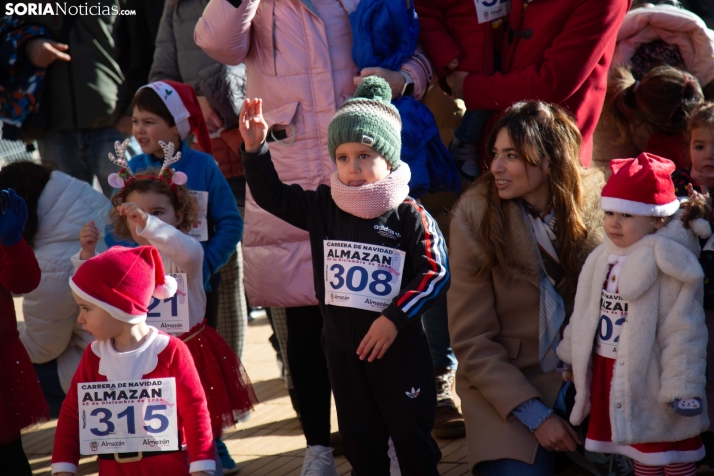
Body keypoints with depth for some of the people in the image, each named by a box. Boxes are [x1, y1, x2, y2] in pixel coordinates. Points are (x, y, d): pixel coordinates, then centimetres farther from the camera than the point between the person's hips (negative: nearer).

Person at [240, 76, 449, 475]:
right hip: (343, 344, 4)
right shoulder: (322, 207, 0)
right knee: (360, 439, 16)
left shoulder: (410, 215, -13)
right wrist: (256, 149, -9)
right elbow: (271, 195, 5)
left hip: (398, 344, -4)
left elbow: (436, 272, -14)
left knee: (412, 434, 7)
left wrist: (394, 318, -18)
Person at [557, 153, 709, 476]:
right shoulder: (603, 259, 5)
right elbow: (586, 313, 18)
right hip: (611, 374, 7)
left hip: (652, 378, -7)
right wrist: (572, 358, 24)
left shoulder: (667, 265, -18)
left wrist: (682, 386, -22)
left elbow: (683, 331, -20)